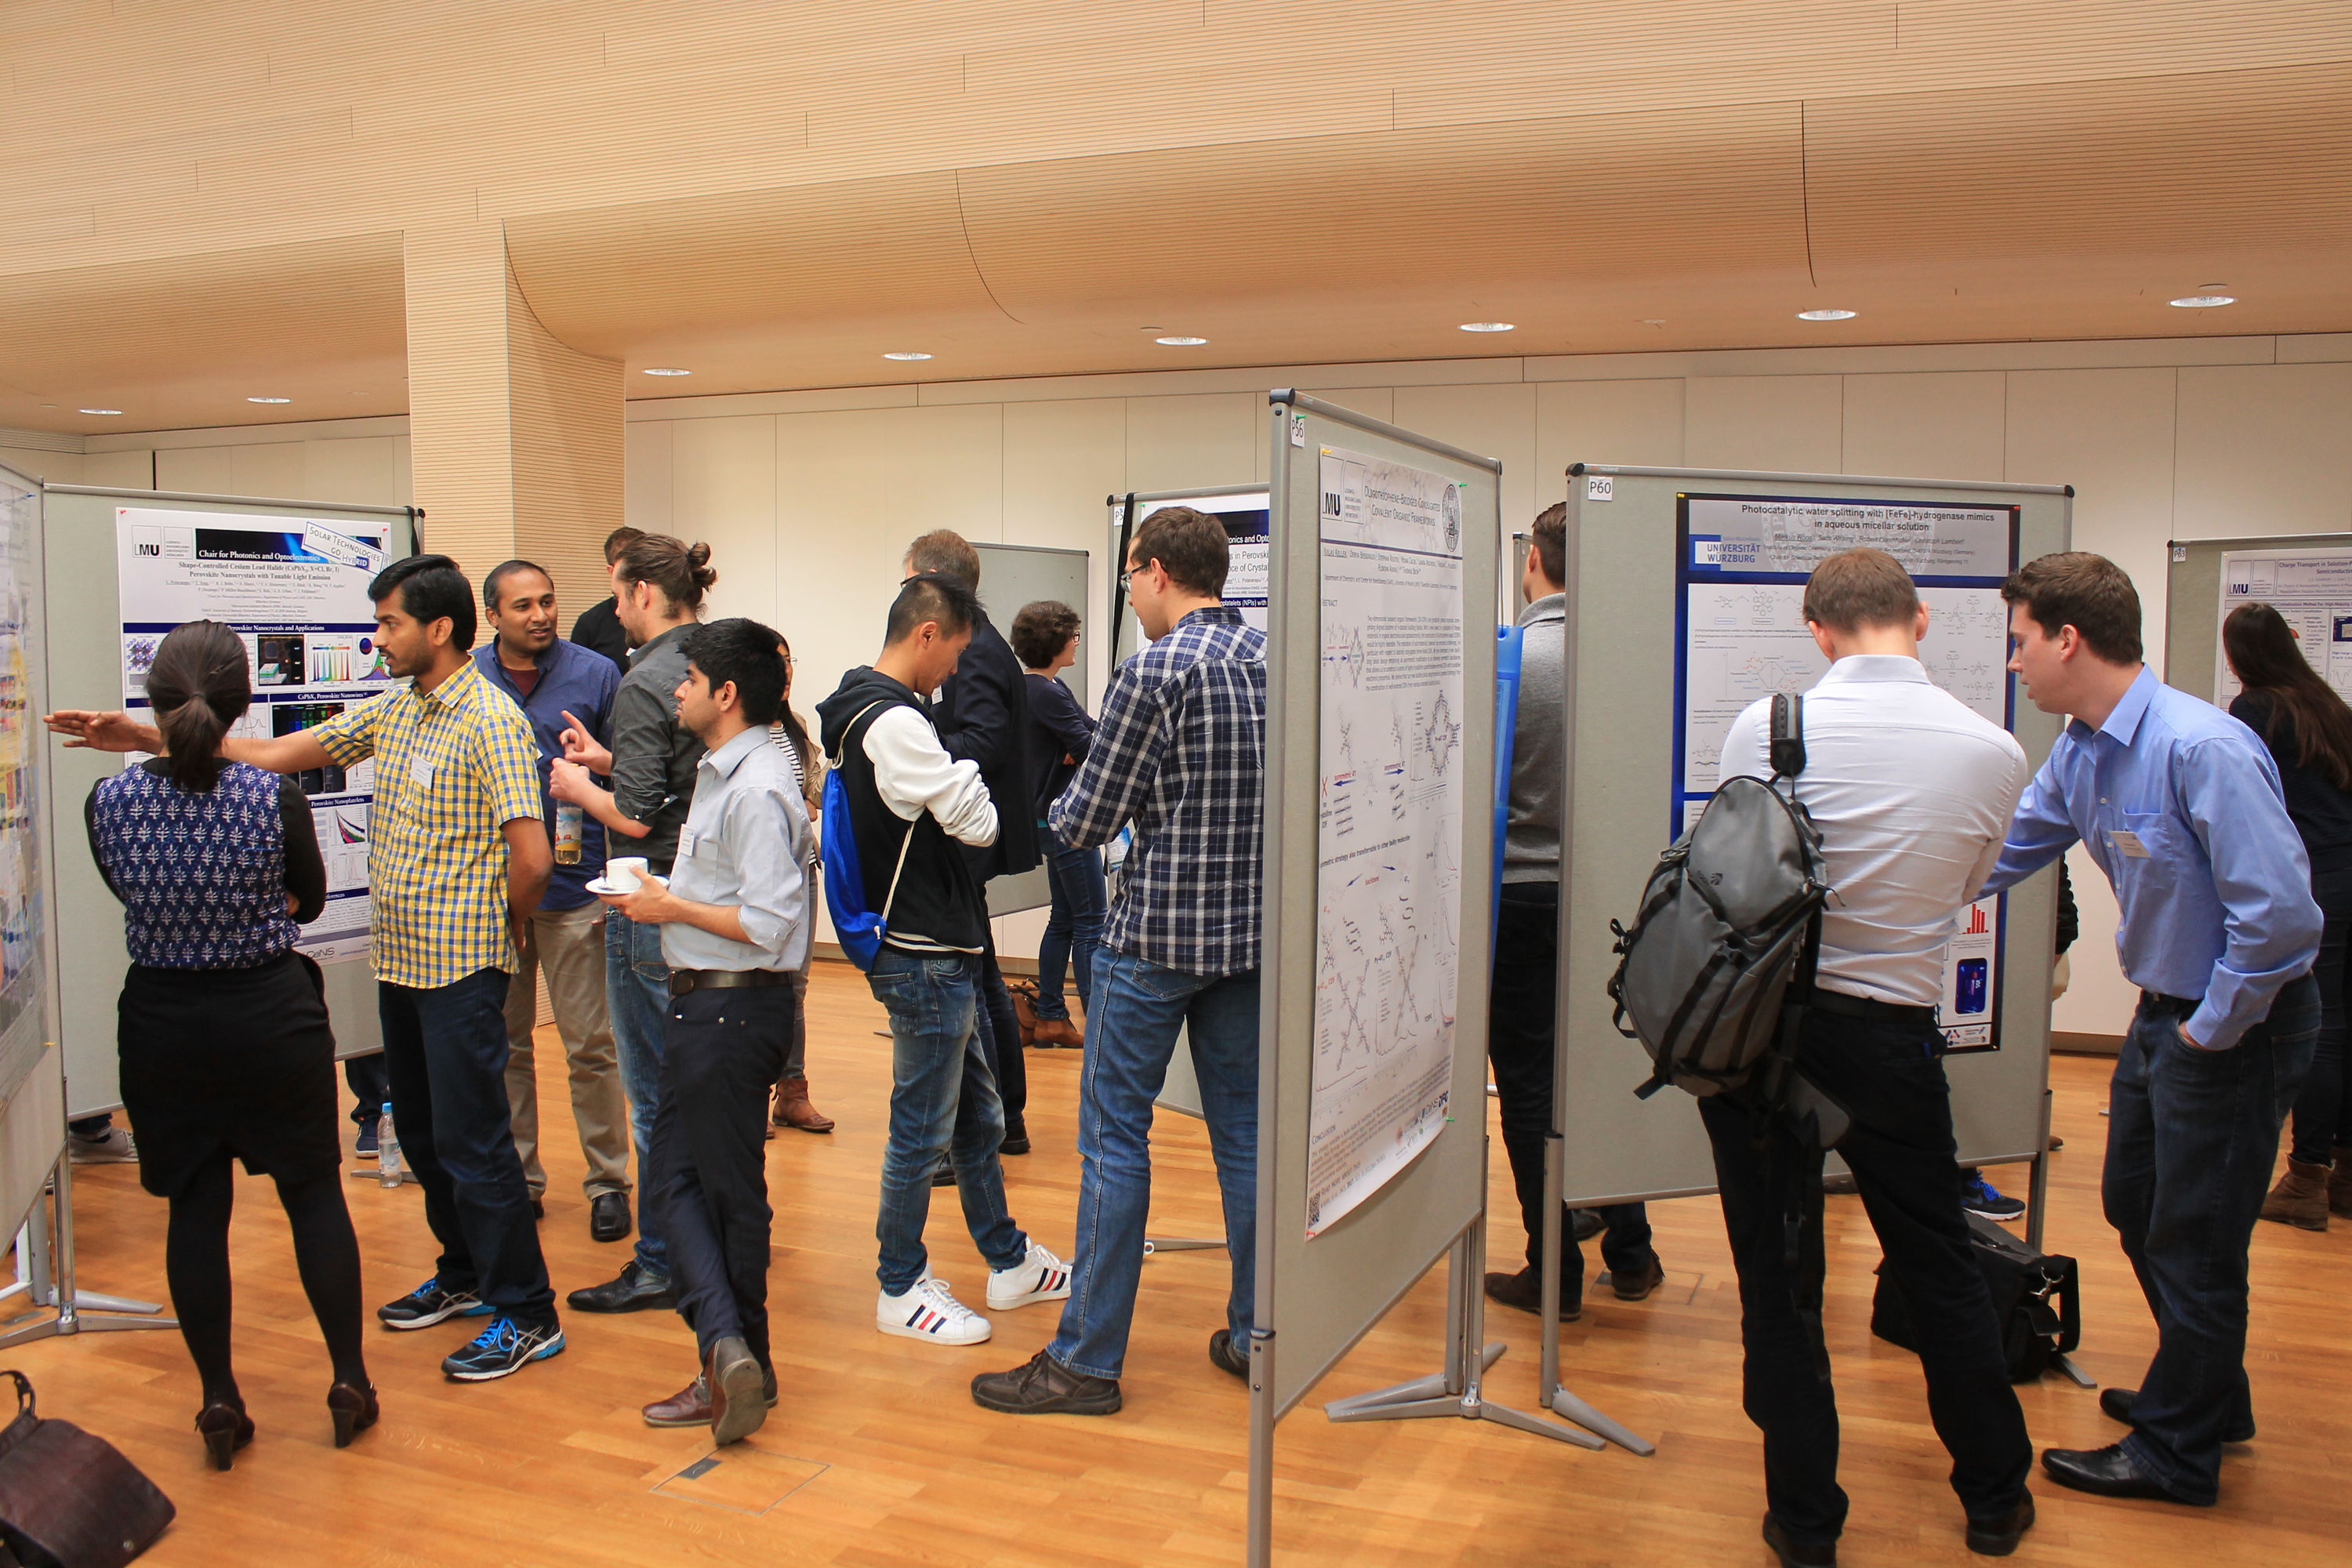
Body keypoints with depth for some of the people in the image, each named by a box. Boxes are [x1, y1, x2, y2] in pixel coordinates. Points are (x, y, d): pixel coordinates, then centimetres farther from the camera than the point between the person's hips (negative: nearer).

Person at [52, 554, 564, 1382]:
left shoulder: (490, 720, -17)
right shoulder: (391, 710, 10)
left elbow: (531, 855, -22)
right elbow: (281, 752, 12)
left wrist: (496, 927, -6)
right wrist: (153, 738, 7)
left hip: (462, 968, -9)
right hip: (399, 959, 9)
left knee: (470, 1140, -3)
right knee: (421, 1131, 18)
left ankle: (527, 1313, 9)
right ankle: (465, 1274, 35)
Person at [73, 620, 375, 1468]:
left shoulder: (109, 802, -11)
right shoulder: (275, 797, -16)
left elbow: (129, 891, 8)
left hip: (162, 1024, 2)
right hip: (272, 1015, -1)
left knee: (195, 1206, 12)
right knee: (314, 1191, 12)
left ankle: (219, 1400, 19)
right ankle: (350, 1382, 20)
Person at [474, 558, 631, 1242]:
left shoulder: (595, 675, -1)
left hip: (574, 887, -3)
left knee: (591, 1044, 0)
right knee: (502, 1043, 13)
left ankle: (608, 1181, 13)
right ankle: (516, 1177, 26)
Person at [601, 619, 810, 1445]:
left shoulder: (756, 790, -20)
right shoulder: (719, 773, 12)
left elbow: (768, 924, -24)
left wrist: (671, 908, -15)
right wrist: (664, 888, 15)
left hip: (734, 1007, -10)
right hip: (700, 1001, 10)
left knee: (728, 1187, 1)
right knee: (674, 1178, 9)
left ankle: (734, 1356, 12)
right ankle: (731, 1355, 9)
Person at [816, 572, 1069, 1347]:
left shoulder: (861, 710, 11)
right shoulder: (897, 722, -21)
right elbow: (977, 823, -17)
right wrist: (960, 772, 1)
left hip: (935, 952, 11)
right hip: (924, 959, -11)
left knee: (976, 1115, 19)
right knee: (922, 1129, 2)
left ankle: (1010, 1262, 32)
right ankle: (901, 1289, 17)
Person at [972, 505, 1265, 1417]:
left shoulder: (1156, 672, -14)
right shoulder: (1271, 658, 7)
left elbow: (1088, 820, -11)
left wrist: (1063, 812, 11)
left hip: (1158, 931, -7)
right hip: (1250, 930, 7)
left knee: (1114, 1137, 1)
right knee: (1244, 1131, 14)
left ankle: (1088, 1359, 8)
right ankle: (1255, 1334, 23)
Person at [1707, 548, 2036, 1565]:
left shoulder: (1766, 727, -11)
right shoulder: (1994, 753, -4)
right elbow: (1964, 888, 11)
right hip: (1892, 1036, 2)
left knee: (1779, 1285, 10)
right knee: (1941, 1274, 19)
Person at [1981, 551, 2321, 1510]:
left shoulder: (2204, 749, -28)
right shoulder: (2079, 754, 0)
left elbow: (2280, 916, -30)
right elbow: (1995, 855, 12)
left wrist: (2214, 1029, -19)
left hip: (2236, 1027, -9)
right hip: (2164, 1013, 9)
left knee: (2194, 1240, 5)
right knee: (2135, 1207, 22)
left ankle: (2177, 1455, 25)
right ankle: (2207, 1396, 44)